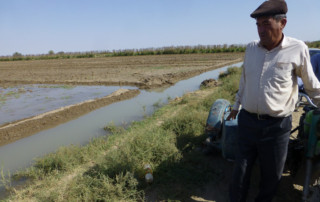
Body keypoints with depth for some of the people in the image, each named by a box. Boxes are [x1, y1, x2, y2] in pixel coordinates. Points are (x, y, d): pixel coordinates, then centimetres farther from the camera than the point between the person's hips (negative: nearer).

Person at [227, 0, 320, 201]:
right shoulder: (251, 48, 2)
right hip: (247, 120, 3)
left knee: (272, 175, 14)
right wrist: (236, 106, 23)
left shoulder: (297, 49, -9)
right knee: (241, 170, 13)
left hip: (277, 126, -3)